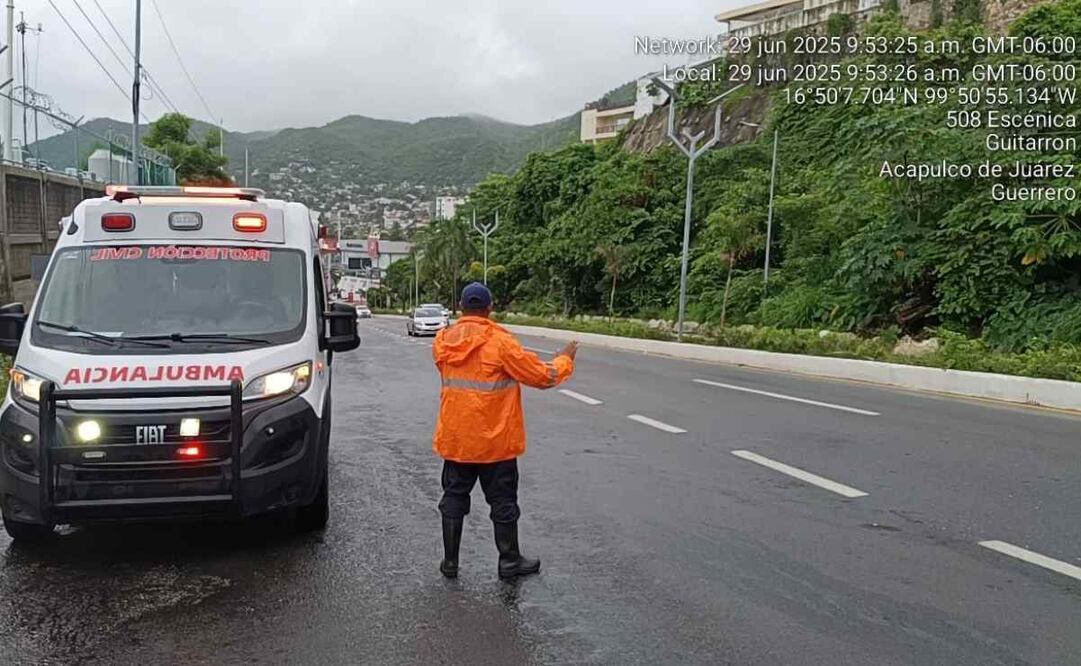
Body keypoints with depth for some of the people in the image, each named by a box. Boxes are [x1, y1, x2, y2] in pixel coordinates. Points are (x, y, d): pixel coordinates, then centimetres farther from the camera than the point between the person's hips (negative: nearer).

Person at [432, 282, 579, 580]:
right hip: (494, 440, -4)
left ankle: (450, 561, 22)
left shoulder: (443, 342, -1)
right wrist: (565, 358, 6)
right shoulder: (500, 343, -17)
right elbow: (544, 376, -13)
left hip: (455, 438, 4)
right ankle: (510, 561, 22)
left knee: (454, 497, 15)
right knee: (503, 501, 10)